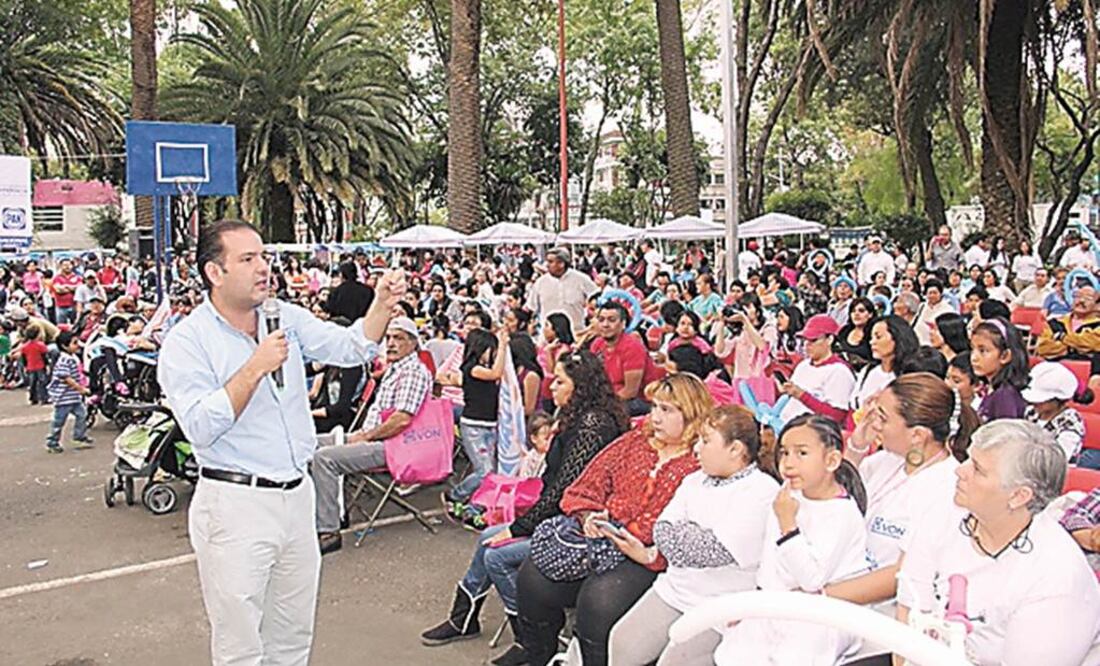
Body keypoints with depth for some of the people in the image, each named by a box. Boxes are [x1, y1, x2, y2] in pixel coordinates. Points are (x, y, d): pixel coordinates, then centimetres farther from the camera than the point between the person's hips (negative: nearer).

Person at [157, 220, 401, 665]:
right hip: (234, 504, -5)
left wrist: (383, 306, -15)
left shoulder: (288, 318, 7)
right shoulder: (186, 341, -10)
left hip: (297, 494, 6)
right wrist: (256, 368, -22)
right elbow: (200, 428, -20)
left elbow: (351, 348, 0)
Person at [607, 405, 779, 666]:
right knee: (623, 643, -2)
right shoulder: (694, 481, 11)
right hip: (675, 589, 7)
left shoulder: (764, 491, -13)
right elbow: (662, 529, 6)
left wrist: (680, 530, -3)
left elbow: (717, 552, -18)